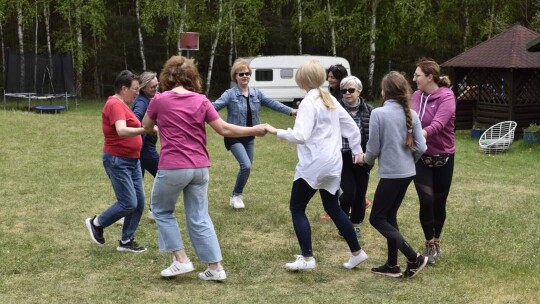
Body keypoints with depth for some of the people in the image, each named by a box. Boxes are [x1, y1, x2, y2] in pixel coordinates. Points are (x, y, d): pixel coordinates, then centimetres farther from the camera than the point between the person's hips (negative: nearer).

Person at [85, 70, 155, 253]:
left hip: (132, 160, 10)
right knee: (128, 203, -10)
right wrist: (145, 130, -45)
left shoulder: (122, 105, 13)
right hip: (118, 161, -10)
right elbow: (121, 131, -34)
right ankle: (96, 223, 11)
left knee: (139, 202, 6)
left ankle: (126, 241, 15)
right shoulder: (115, 105, -18)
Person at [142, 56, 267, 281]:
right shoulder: (201, 101, 3)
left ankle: (181, 260, 12)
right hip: (200, 168, 4)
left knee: (162, 211, 18)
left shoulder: (160, 100, -4)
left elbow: (146, 126, 13)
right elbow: (224, 129, 3)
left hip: (172, 168, -4)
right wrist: (253, 130, 14)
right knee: (199, 218, 13)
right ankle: (215, 267, 13)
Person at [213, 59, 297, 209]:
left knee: (247, 167, 11)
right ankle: (236, 196, 1)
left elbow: (272, 103, 5)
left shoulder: (257, 93, 4)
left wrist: (290, 111, -3)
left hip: (249, 137, 6)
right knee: (246, 166, -19)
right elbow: (215, 106, -23)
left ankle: (237, 195, 31)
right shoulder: (230, 94, -12)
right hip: (234, 137, -6)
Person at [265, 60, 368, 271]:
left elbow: (300, 136, -24)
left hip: (313, 164, -8)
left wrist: (275, 131, -15)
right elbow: (351, 127, 14)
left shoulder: (308, 103, -14)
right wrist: (357, 150, 24)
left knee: (297, 209, 4)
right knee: (333, 208, 19)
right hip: (332, 164, 8)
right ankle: (356, 252, 21)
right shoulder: (331, 100, 10)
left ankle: (307, 258, 1)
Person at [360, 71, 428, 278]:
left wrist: (367, 160, 11)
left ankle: (414, 258, -2)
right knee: (390, 216, 18)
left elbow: (373, 147, -11)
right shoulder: (411, 114, 2)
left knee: (377, 218, 5)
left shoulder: (378, 113, -14)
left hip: (390, 173, -7)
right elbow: (421, 147, 1)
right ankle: (392, 265, 21)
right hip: (407, 173, 7)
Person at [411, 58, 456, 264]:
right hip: (421, 157, 2)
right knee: (426, 201, -8)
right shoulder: (417, 96, -1)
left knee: (439, 202, 9)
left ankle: (436, 241, 32)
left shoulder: (446, 97, -16)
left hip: (443, 157, -2)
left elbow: (437, 124, -30)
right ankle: (430, 243, 12)